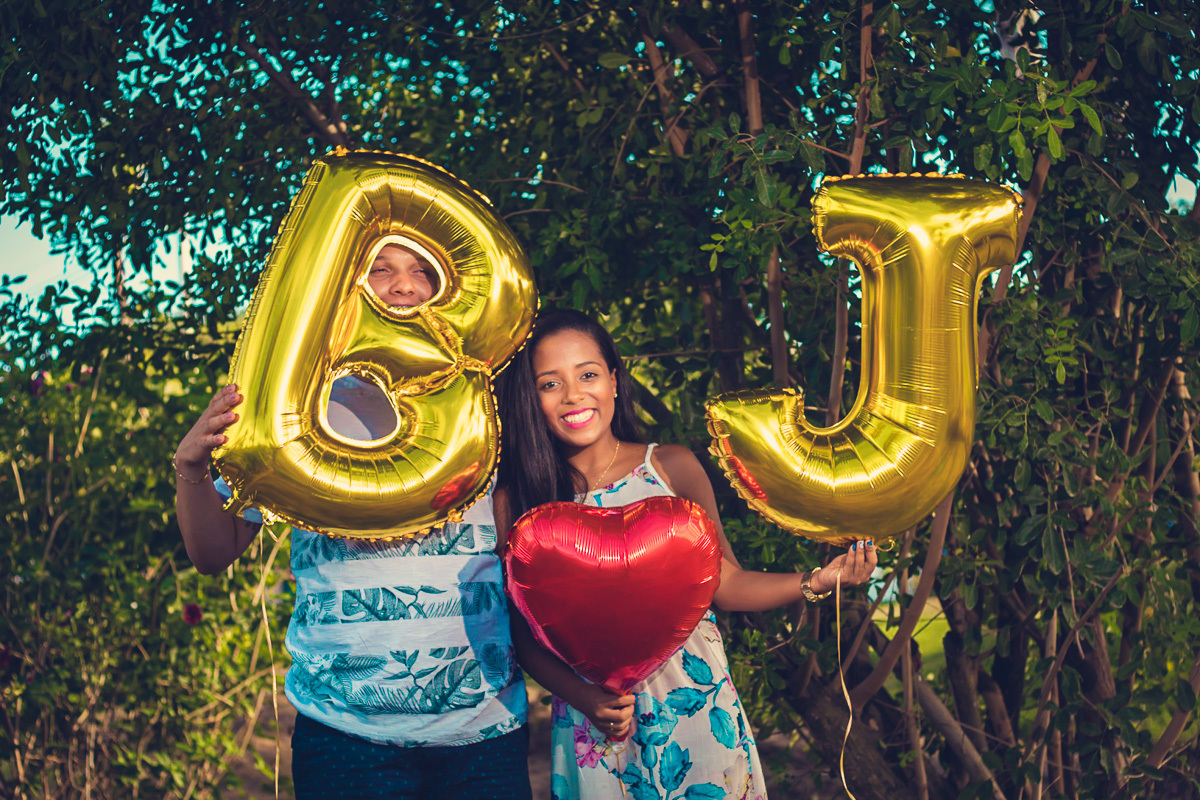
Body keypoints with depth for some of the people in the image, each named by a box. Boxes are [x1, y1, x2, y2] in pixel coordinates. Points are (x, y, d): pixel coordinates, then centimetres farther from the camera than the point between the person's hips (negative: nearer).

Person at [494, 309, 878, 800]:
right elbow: (526, 635, -3)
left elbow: (726, 585, -1)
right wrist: (587, 700, -18)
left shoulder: (671, 468, -4)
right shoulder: (515, 500, -6)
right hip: (593, 733, 0)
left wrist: (816, 581, -14)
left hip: (698, 712, 1)